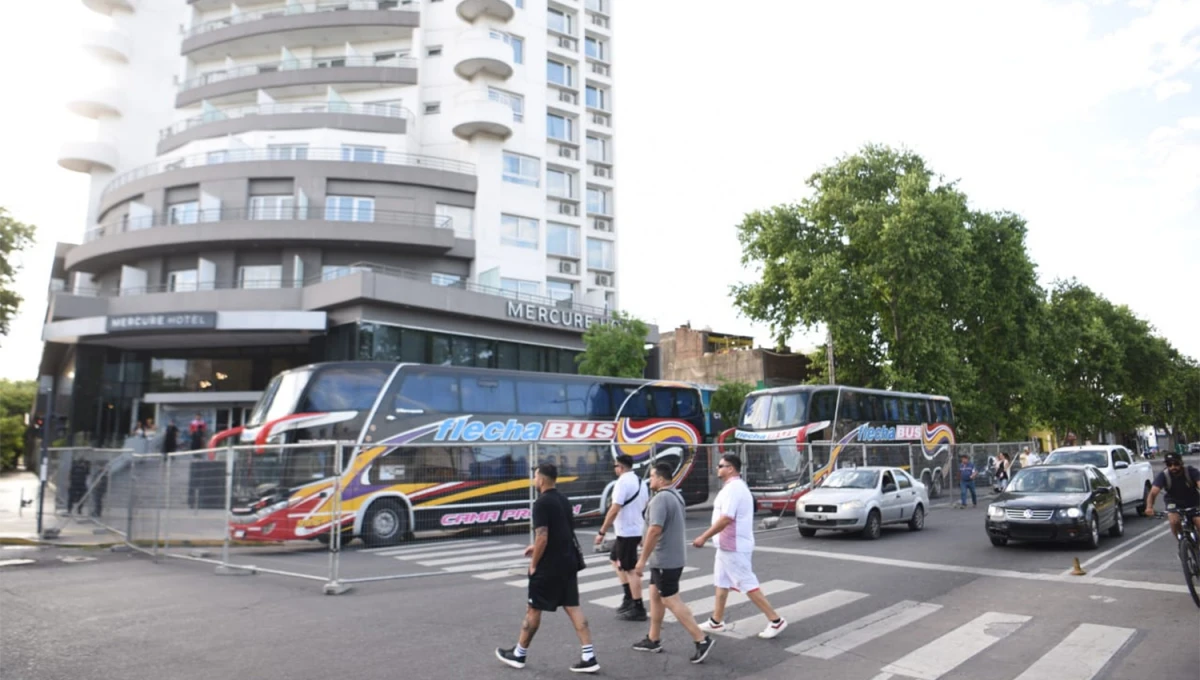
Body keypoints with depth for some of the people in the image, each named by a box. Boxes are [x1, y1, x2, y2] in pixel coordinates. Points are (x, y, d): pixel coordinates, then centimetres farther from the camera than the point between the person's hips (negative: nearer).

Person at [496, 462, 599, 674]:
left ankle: (518, 654, 24)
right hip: (568, 562, 8)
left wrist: (533, 564, -10)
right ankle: (589, 657, 4)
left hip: (549, 567, -8)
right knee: (573, 607, 8)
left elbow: (542, 538, -22)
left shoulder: (541, 503, -17)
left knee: (533, 609, 8)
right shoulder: (563, 500, 10)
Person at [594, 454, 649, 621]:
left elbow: (614, 510, -24)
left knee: (630, 570, -2)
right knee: (616, 561, 22)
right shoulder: (639, 481, 10)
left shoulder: (622, 482, -18)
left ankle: (638, 609, 5)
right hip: (635, 530, 9)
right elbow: (647, 505, 17)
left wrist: (602, 532, -19)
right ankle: (629, 598, 22)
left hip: (626, 532, -9)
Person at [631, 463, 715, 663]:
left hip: (665, 559, -10)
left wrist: (642, 559, -22)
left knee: (671, 601, -3)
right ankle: (653, 640, 24)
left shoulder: (660, 499, -21)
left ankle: (702, 640, -1)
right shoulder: (675, 495, 11)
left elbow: (655, 530, -28)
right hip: (671, 557, 10)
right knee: (655, 596, 16)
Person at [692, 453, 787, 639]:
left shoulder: (732, 488, -20)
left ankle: (775, 620, 2)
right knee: (721, 583, 15)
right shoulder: (736, 486, 13)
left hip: (733, 547, -11)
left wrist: (704, 537, -22)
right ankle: (716, 622, 24)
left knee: (748, 584, -5)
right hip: (729, 545, 11)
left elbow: (725, 519, -27)